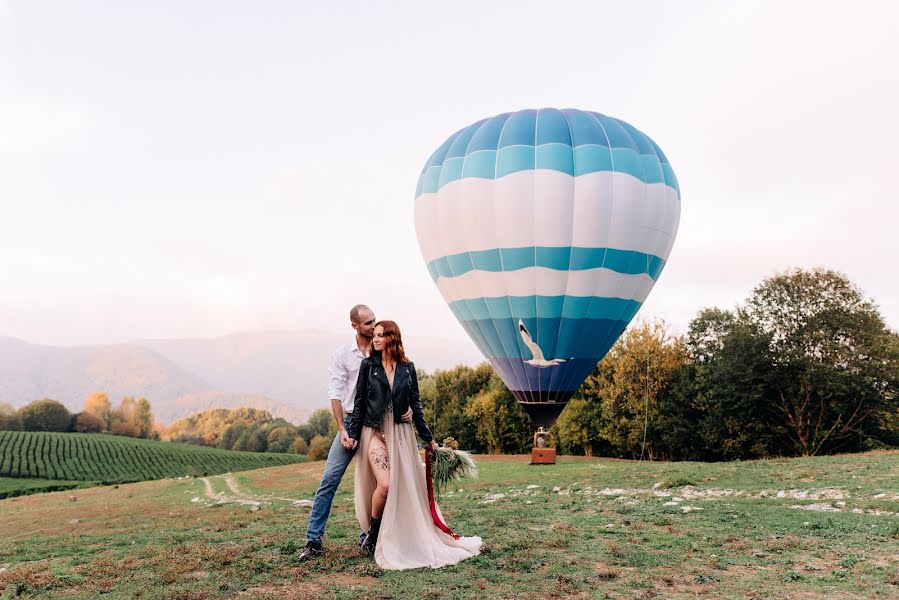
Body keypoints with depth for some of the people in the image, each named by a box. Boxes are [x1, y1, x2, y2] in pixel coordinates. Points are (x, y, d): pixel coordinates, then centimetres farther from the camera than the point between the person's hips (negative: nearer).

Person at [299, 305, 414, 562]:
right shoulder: (342, 354, 0)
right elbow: (335, 393, -4)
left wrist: (407, 408, -14)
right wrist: (342, 429, -13)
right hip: (351, 421, -1)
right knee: (330, 478, -8)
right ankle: (314, 539, -2)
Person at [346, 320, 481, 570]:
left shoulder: (407, 368, 6)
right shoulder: (368, 365, 1)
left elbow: (415, 405, 10)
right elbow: (359, 403, 4)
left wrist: (429, 438, 10)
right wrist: (353, 434, -1)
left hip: (401, 433, 3)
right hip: (375, 432, -2)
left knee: (406, 487, 1)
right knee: (384, 484, -18)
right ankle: (371, 535, 5)